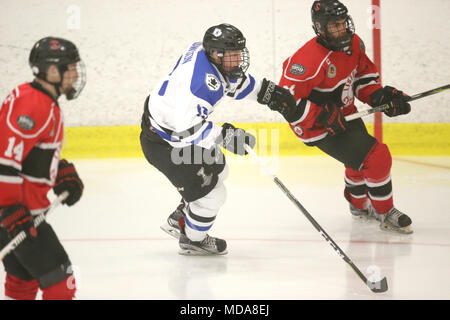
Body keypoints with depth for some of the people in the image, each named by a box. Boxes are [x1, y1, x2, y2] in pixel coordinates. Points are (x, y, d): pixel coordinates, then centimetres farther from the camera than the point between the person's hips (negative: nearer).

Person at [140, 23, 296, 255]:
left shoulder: (204, 50, -6)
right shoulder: (203, 81, -36)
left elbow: (233, 80, 15)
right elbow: (186, 128, -39)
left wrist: (265, 91, 9)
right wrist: (224, 136, -36)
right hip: (162, 143, -10)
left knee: (217, 171, 26)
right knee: (210, 192, -3)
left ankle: (179, 220, 40)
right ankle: (192, 240, 23)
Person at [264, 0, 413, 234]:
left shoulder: (353, 43, -6)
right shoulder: (311, 59, -32)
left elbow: (364, 75, 10)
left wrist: (380, 96, -8)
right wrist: (323, 117, -32)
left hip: (344, 115, 9)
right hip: (320, 128, -9)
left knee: (361, 158, 28)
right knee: (377, 158, -15)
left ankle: (359, 205, 56)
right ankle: (386, 213, 3)